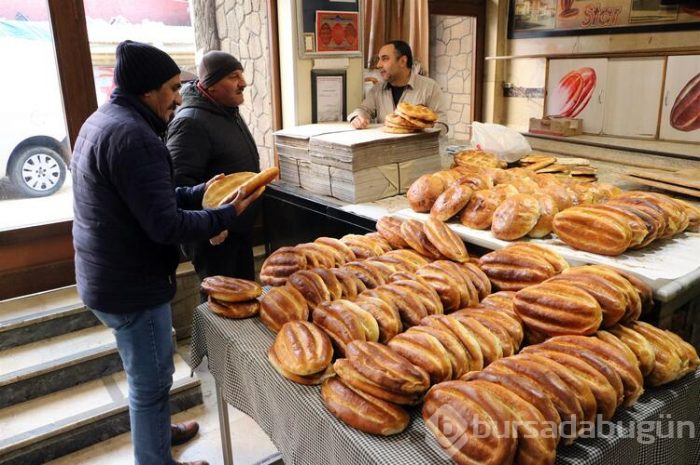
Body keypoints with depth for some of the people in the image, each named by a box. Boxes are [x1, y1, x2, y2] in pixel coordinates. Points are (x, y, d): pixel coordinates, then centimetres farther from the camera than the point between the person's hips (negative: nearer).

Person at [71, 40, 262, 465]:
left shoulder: (103, 121, 9)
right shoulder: (132, 135, -25)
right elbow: (166, 226, -27)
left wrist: (200, 193, 6)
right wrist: (227, 214, -14)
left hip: (108, 276, 11)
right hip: (132, 286, -11)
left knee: (146, 375, 28)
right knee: (152, 381, 8)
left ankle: (156, 429, 50)